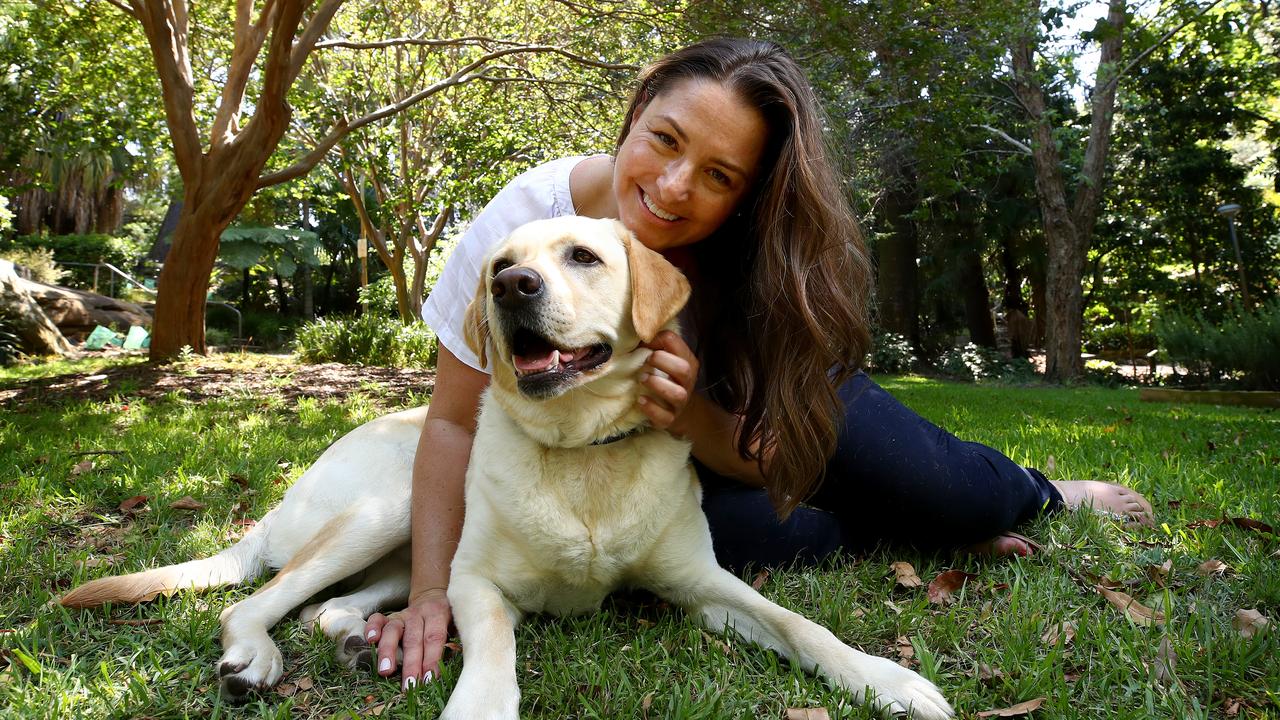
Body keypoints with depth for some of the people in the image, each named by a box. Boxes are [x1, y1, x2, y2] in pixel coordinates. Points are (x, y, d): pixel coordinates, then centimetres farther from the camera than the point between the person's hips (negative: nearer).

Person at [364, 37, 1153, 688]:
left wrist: (693, 413, -44)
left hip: (735, 406, 1)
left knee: (958, 493, -12)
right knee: (738, 527, -29)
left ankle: (1037, 493, 27)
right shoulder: (523, 221, -30)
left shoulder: (753, 250, -28)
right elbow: (456, 420, -21)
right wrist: (434, 589, -29)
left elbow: (768, 450, -22)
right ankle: (905, 522, 4)